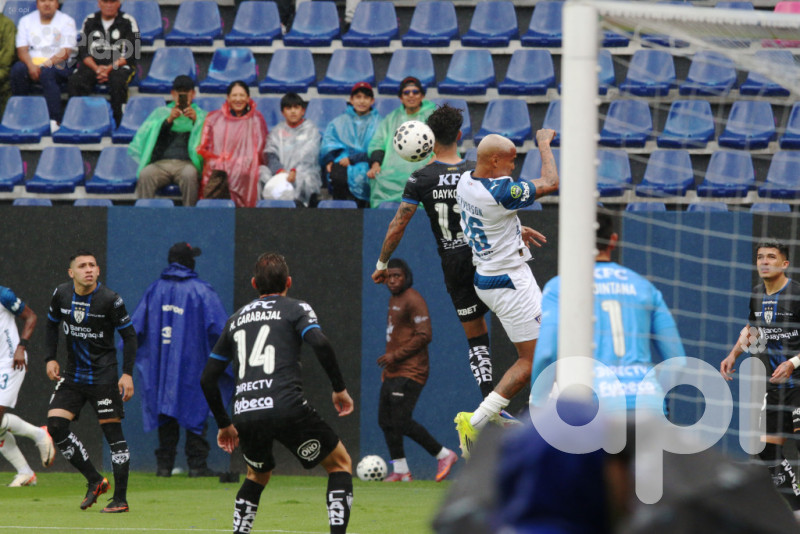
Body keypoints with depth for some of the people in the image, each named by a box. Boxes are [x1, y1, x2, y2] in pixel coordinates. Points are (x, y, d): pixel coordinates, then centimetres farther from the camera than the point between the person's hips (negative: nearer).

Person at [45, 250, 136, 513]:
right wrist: (51, 358, 6)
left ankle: (121, 498, 1)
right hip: (73, 374, 5)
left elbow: (129, 335, -6)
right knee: (55, 425, -7)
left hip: (104, 374, -5)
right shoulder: (61, 295, -1)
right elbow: (52, 324, 17)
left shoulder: (110, 300, -13)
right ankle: (95, 481, 6)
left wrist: (128, 373, -12)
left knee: (112, 432, -6)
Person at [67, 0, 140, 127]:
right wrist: (96, 68, -11)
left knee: (117, 81, -37)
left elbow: (130, 54, -2)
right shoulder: (90, 21, 14)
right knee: (75, 81, -29)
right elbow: (83, 51, 8)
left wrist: (110, 68, -15)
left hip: (119, 65, -3)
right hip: (93, 65, 3)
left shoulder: (128, 22, 5)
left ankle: (119, 124, -32)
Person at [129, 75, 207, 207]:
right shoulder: (161, 112, 28)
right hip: (161, 163, 1)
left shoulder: (200, 115, 24)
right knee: (145, 175, -33)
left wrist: (196, 121, -11)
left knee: (190, 174, -38)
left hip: (186, 163, -1)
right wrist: (169, 120, -4)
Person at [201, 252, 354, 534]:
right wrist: (340, 388, 0)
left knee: (257, 475, 30)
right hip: (287, 408, -5)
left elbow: (207, 379, 23)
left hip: (245, 414, 5)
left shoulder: (236, 319, 23)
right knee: (340, 463, 13)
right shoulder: (295, 309, 10)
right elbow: (320, 344, -11)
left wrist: (224, 424, 32)